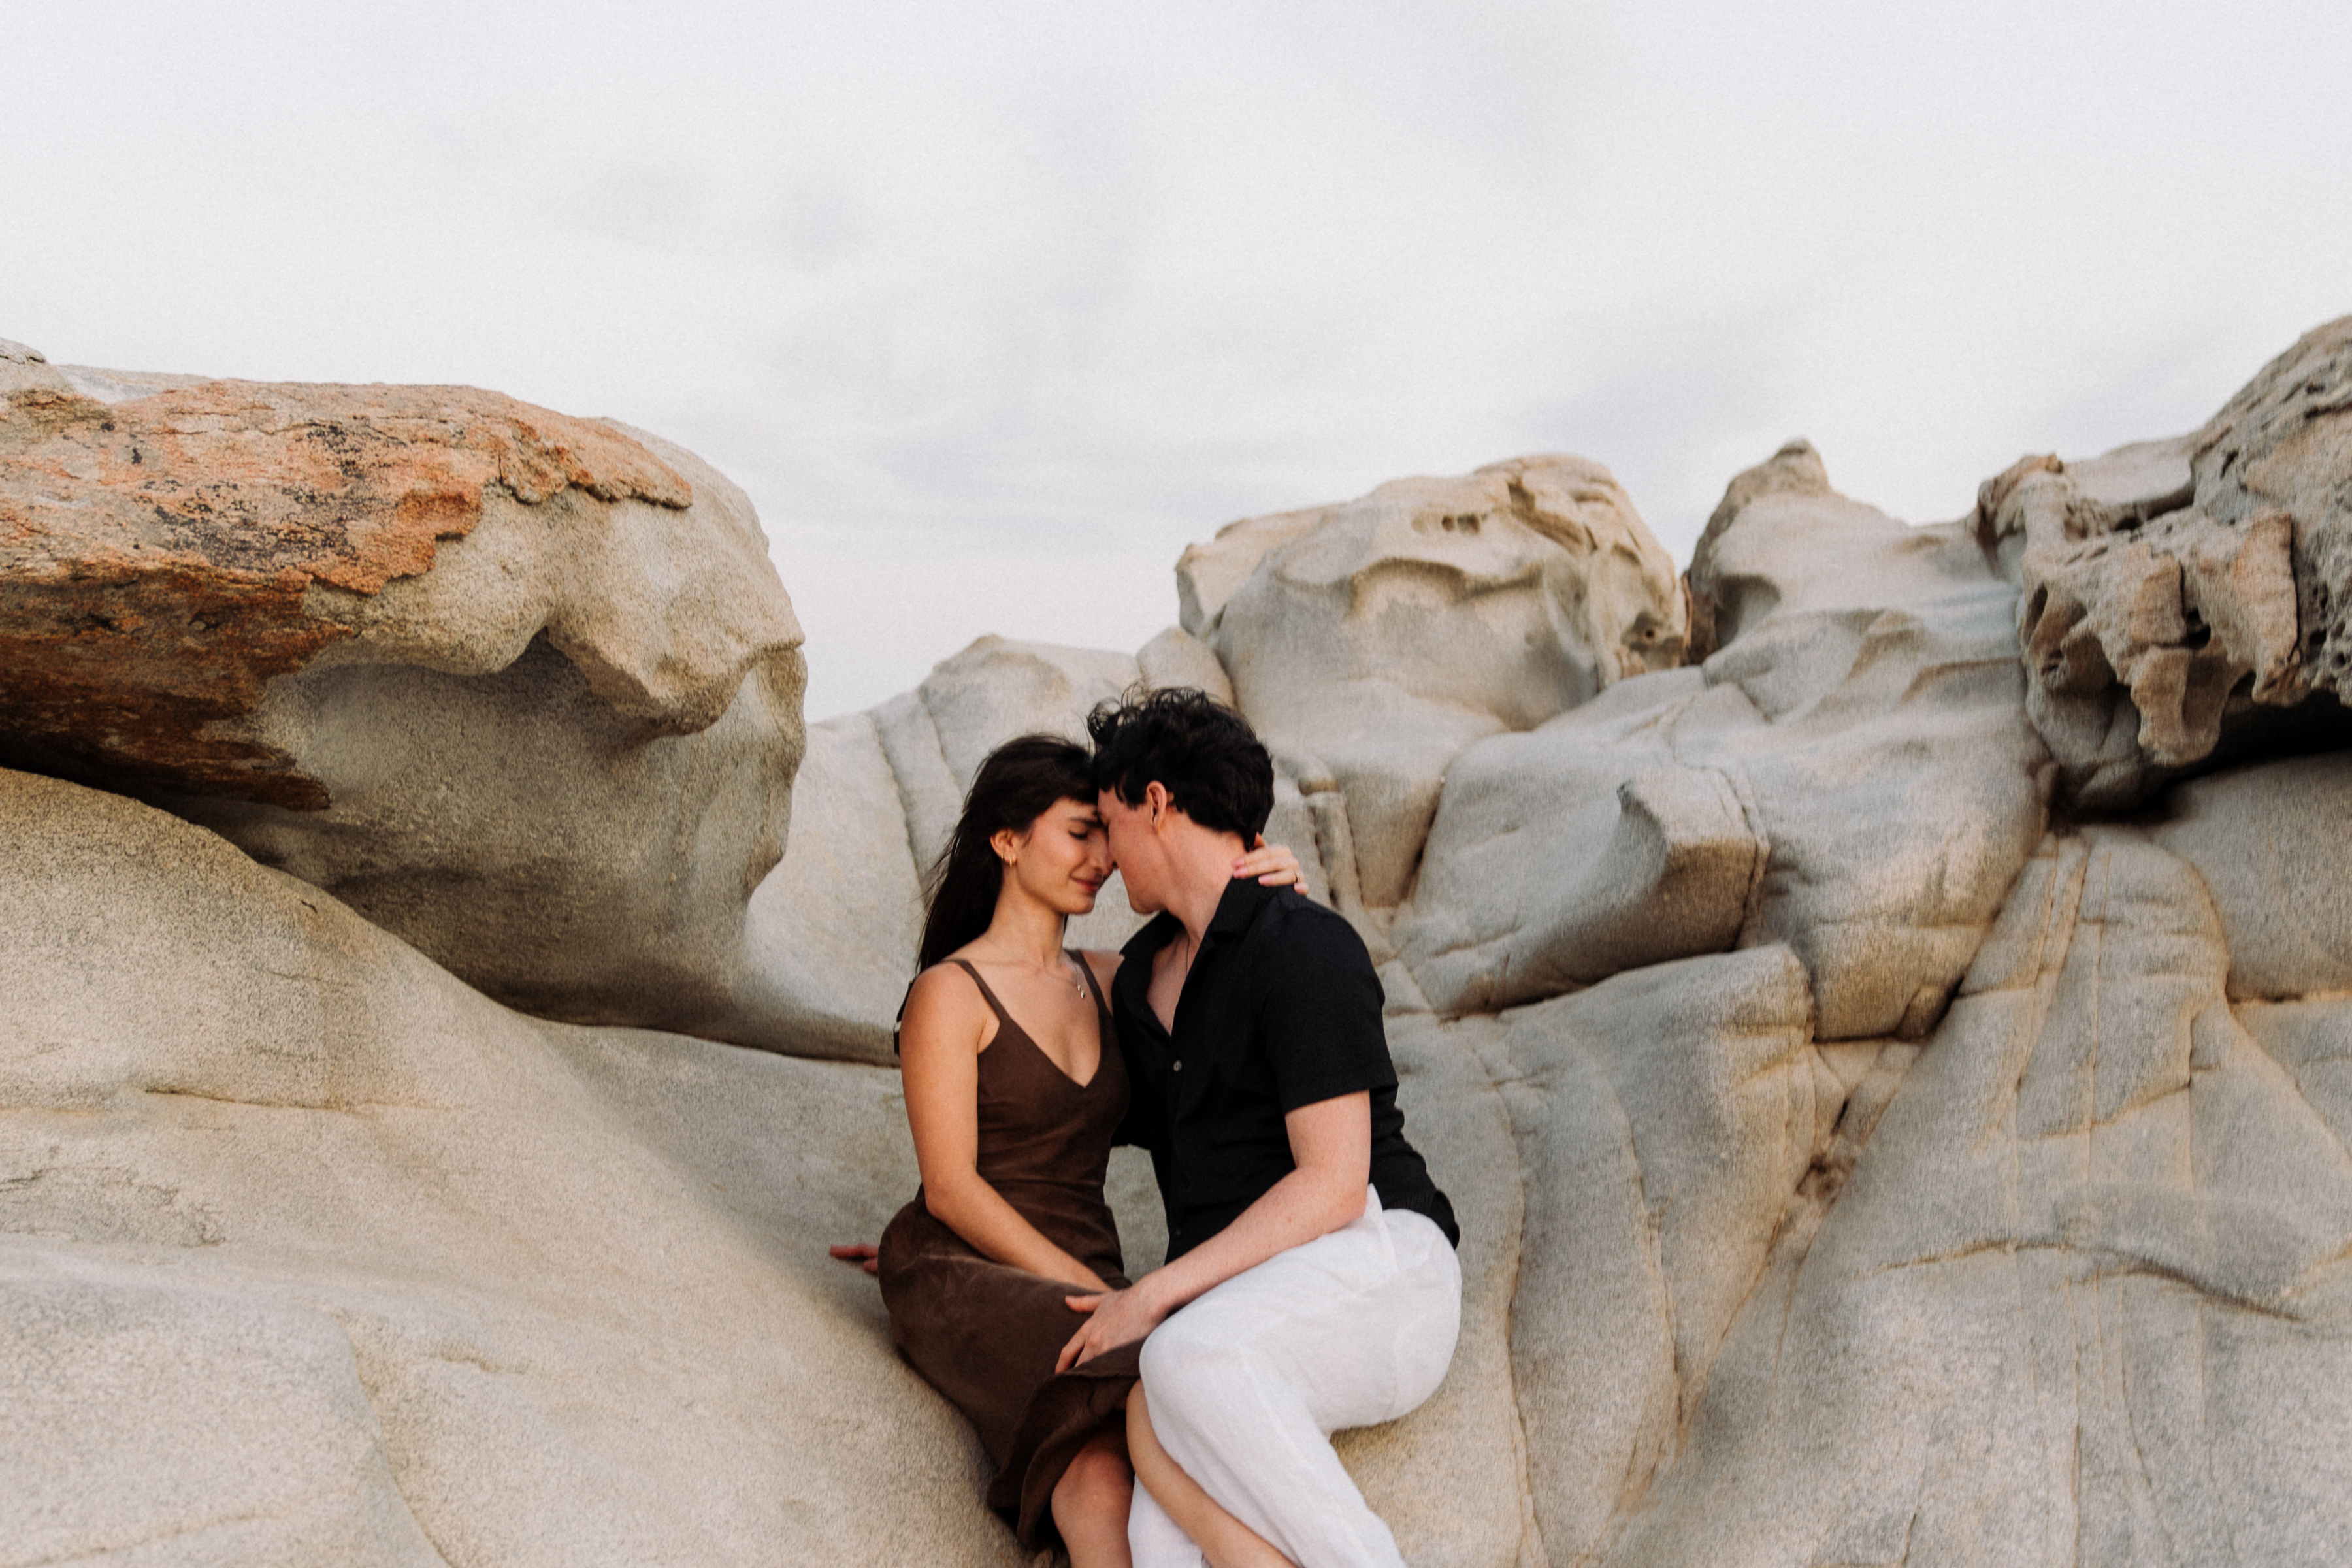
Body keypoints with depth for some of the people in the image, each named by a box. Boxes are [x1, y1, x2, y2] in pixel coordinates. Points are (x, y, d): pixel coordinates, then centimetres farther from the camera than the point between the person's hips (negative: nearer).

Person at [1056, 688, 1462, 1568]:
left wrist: (1155, 1295, -17)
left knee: (1185, 1365, -39)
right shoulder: (1141, 977, 18)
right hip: (1238, 1313, 6)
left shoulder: (1305, 949, -9)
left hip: (1376, 1271, -6)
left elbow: (1334, 1184, -15)